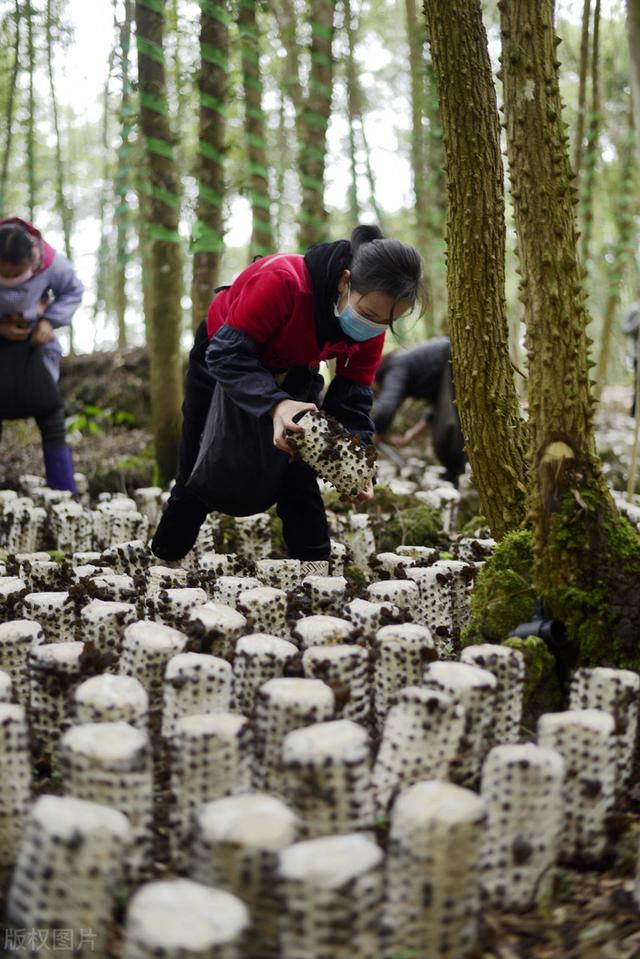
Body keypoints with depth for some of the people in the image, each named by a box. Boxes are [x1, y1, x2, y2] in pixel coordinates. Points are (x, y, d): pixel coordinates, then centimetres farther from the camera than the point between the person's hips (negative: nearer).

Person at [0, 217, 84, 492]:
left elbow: (73, 291, -2)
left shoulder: (51, 263, -22)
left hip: (34, 343, 1)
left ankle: (64, 494, 6)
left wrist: (50, 322, -17)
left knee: (50, 417, -1)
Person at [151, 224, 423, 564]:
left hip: (293, 375, 3)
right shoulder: (282, 280, -42)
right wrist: (275, 404, -55)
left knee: (299, 480, -7)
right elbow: (227, 352, -39)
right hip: (221, 359, -3)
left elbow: (353, 397, -19)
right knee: (201, 478, 6)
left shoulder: (370, 325, -25)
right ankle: (162, 560, 29)